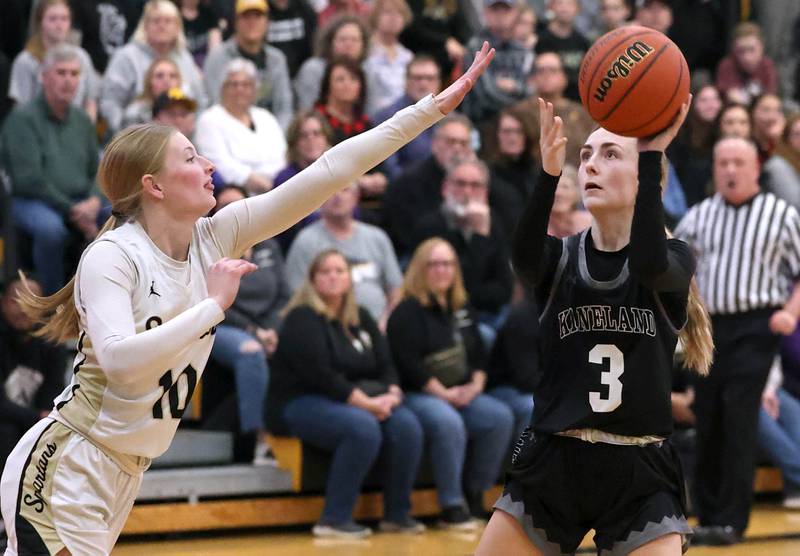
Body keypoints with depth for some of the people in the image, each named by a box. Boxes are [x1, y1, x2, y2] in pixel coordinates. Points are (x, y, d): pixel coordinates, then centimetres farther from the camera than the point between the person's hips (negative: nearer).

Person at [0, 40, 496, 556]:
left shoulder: (213, 238, 3)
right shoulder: (110, 257, -15)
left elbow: (328, 173, 0)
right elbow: (119, 359, -31)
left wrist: (434, 106, -3)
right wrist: (213, 304, -24)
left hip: (122, 475, 8)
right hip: (63, 469, -8)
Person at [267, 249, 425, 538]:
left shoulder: (361, 319, 17)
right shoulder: (302, 319, -7)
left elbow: (386, 365, 14)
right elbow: (319, 374, -17)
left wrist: (391, 395, -9)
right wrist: (366, 403, -19)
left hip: (357, 401, 7)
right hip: (304, 403, -7)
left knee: (407, 425, -20)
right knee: (363, 428, -35)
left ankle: (397, 514, -9)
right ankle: (334, 520, -28)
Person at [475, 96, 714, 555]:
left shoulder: (674, 260, -1)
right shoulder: (560, 257, 4)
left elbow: (649, 265, -26)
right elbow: (524, 260, -21)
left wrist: (652, 156, -31)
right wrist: (549, 173, -37)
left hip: (641, 474, -2)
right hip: (551, 465, 2)